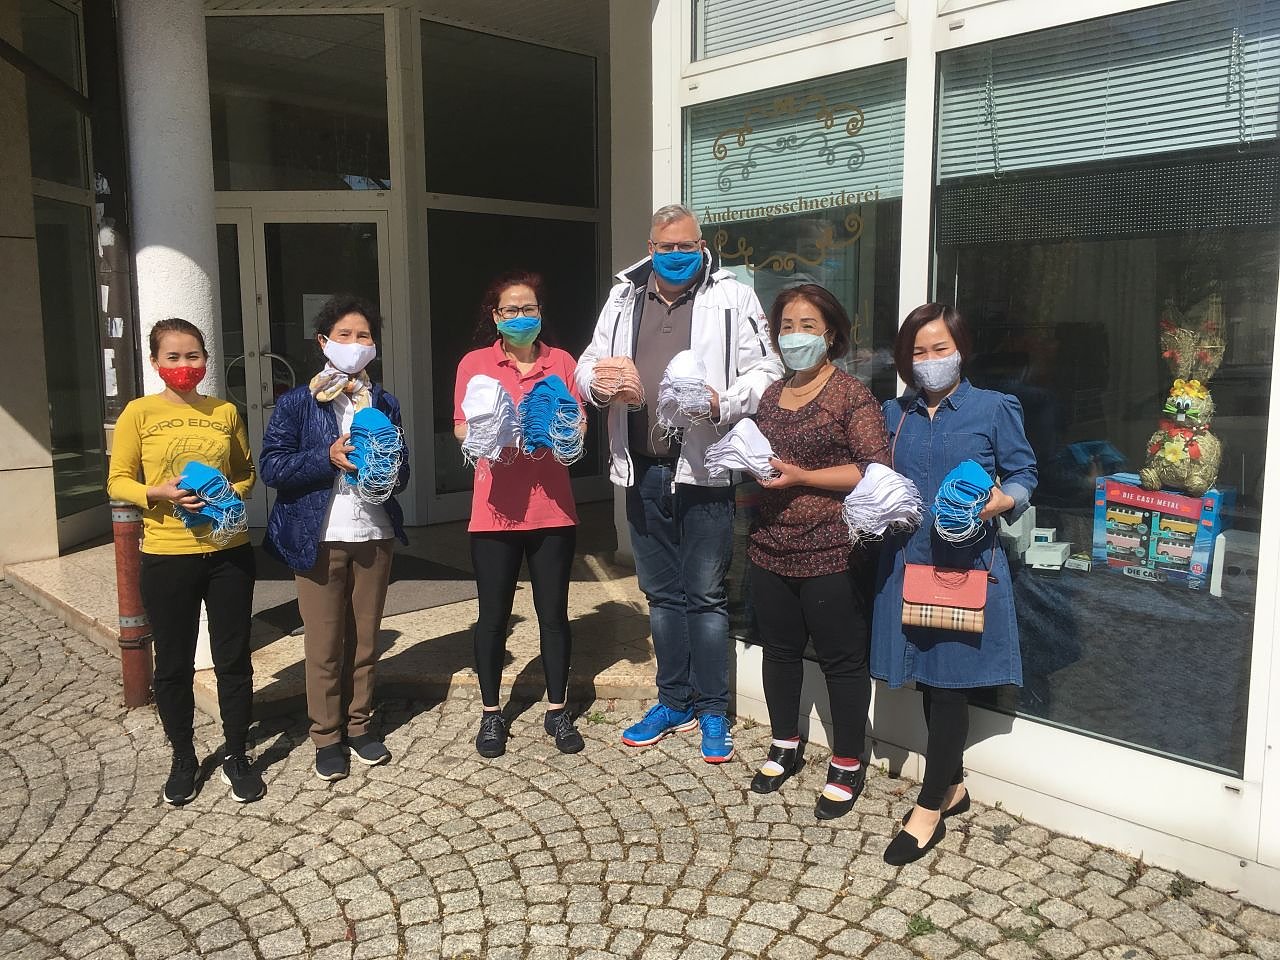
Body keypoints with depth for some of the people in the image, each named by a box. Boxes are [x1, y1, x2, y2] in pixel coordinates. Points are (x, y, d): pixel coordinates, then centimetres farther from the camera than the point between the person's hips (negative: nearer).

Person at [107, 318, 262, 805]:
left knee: (233, 660, 8)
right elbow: (118, 482, -1)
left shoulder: (225, 411, 5)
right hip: (168, 557, -1)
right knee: (174, 665, 11)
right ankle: (183, 758, 30)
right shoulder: (139, 412, -1)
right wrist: (161, 493, -19)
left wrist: (233, 492, -7)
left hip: (228, 552, 1)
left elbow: (247, 472, 14)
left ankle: (236, 755, 25)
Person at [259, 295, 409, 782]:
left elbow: (401, 469, 11)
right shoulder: (296, 403, -1)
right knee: (324, 643, 5)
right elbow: (272, 467, -8)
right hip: (318, 538, -3)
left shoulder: (385, 403, 9)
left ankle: (359, 724, 27)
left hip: (374, 536, 3)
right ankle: (327, 735, 19)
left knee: (365, 639, 12)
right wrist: (328, 457, -20)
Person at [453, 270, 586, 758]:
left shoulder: (562, 362, 7)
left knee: (554, 612, 8)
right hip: (496, 509, -1)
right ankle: (491, 713, 24)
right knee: (494, 614, 8)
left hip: (553, 508, 1)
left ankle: (557, 710, 23)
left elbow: (579, 426, 6)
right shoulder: (475, 363, 3)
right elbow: (460, 428, -1)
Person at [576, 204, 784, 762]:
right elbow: (590, 362, 16)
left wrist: (723, 404, -22)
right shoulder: (624, 298, 12)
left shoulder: (731, 298, -1)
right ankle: (675, 702, 30)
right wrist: (598, 382, -7)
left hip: (705, 469, -4)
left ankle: (712, 711, 20)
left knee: (705, 594, 4)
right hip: (643, 470, 5)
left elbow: (766, 371, -4)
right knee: (662, 592, 15)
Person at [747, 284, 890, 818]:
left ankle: (848, 766, 20)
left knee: (842, 659, 4)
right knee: (780, 649, 16)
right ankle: (785, 747, 35)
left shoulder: (851, 395, -8)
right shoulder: (770, 397, 12)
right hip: (771, 549, 6)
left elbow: (875, 471, -16)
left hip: (832, 554, -6)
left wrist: (800, 477, -19)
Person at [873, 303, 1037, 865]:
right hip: (908, 562, 5)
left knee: (948, 683, -1)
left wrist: (1001, 502, -18)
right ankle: (952, 786, 30)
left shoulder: (995, 409, -1)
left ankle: (929, 809, 10)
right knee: (925, 679, 12)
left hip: (967, 565, -4)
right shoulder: (895, 414, 10)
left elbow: (1023, 474, 2)